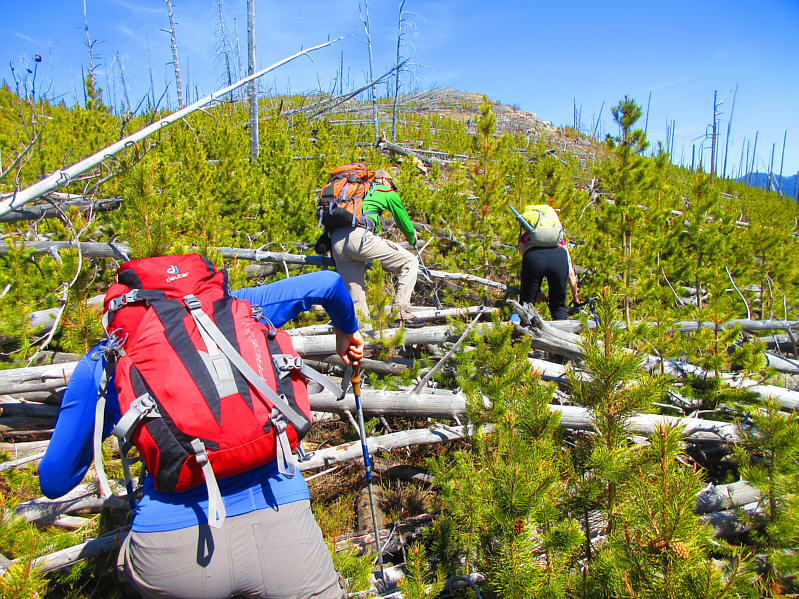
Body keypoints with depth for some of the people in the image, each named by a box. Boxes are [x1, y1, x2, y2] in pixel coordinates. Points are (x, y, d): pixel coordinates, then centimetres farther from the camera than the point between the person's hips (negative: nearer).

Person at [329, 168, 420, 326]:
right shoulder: (388, 193, 20)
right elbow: (403, 220, 28)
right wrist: (412, 240, 47)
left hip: (335, 240, 7)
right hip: (359, 236, -7)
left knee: (355, 298, 12)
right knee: (410, 262, 2)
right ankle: (401, 312, -5)